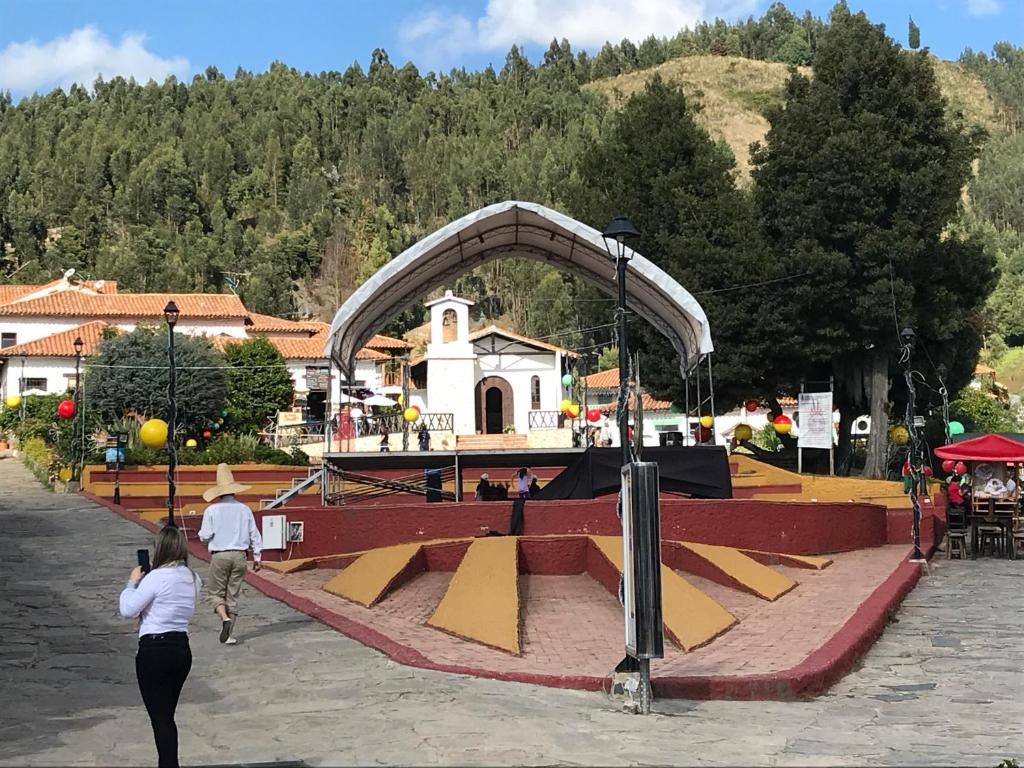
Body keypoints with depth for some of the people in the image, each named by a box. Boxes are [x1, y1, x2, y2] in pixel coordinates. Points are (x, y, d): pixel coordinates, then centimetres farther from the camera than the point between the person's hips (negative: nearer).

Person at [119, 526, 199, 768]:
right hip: (182, 649, 7)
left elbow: (127, 610, -15)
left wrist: (133, 582, 1)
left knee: (160, 717, -1)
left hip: (155, 651, -7)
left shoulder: (156, 577, -16)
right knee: (167, 715, 18)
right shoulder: (191, 578, 6)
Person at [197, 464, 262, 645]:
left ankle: (225, 618, -17)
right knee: (233, 595, 10)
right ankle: (228, 634, 11)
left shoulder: (212, 510, -5)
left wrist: (203, 537, 19)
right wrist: (256, 556, 12)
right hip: (239, 555, 2)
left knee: (216, 593, 11)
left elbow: (204, 536, -5)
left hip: (219, 556, -2)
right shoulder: (244, 509, 2)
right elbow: (254, 535, 4)